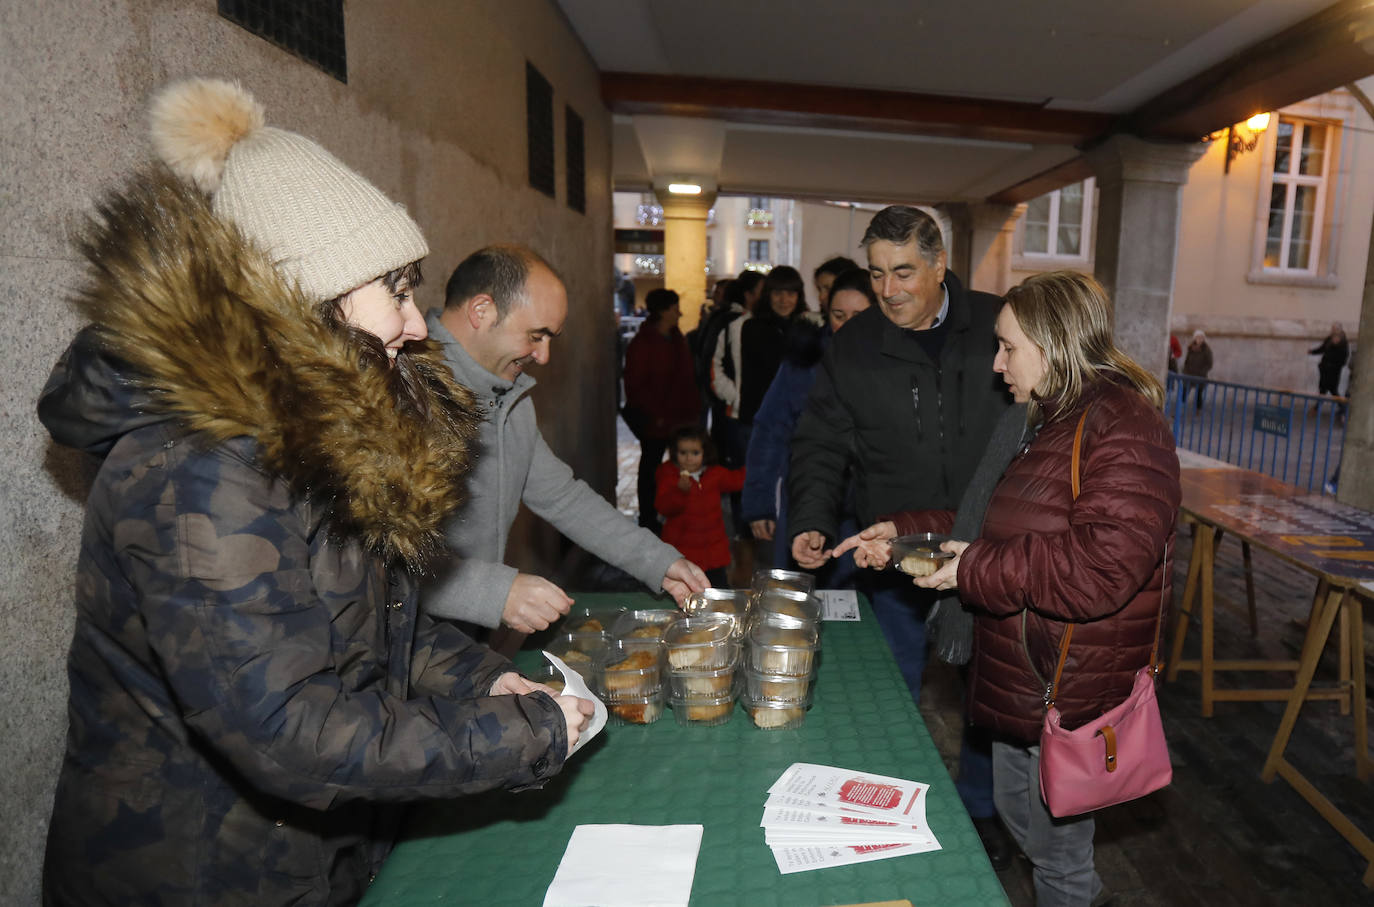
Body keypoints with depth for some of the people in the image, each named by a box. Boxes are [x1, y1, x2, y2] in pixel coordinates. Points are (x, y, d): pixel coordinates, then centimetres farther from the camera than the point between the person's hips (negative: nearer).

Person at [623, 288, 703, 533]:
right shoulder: (642, 344, -13)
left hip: (678, 417, 8)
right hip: (655, 421, -7)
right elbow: (635, 386, -15)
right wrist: (656, 416, -17)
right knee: (651, 466, 4)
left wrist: (693, 410, 11)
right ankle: (648, 522, 16)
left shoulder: (675, 338, 12)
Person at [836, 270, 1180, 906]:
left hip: (1070, 691, -10)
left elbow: (1103, 568, -32)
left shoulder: (1123, 428, -22)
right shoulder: (1051, 424, 11)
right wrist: (902, 532, 7)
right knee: (1015, 816, 27)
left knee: (1057, 856, 12)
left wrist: (979, 569, -24)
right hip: (1022, 679, 10)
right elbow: (999, 526, 17)